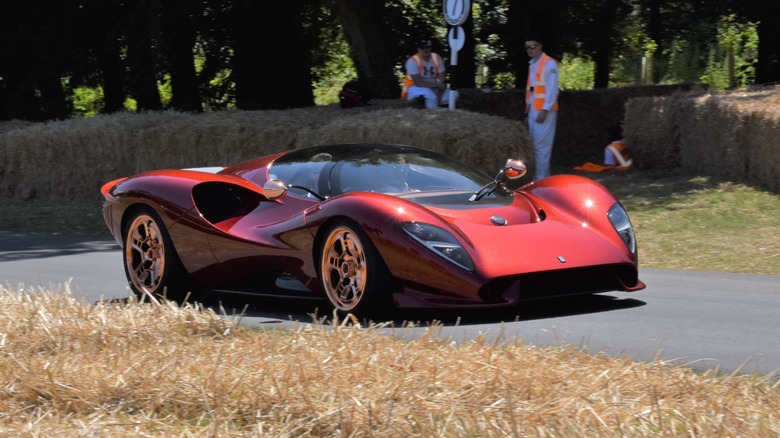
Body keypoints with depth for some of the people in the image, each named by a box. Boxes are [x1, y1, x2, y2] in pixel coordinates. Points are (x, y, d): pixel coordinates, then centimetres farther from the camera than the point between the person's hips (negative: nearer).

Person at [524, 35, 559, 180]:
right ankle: (541, 174, 16)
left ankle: (542, 177, -10)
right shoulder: (532, 64, 17)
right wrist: (528, 108, 17)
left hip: (544, 110, -9)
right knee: (535, 143, 10)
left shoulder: (549, 64, -9)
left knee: (542, 144, -10)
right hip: (533, 110, 9)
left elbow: (552, 89, -14)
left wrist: (545, 110, -18)